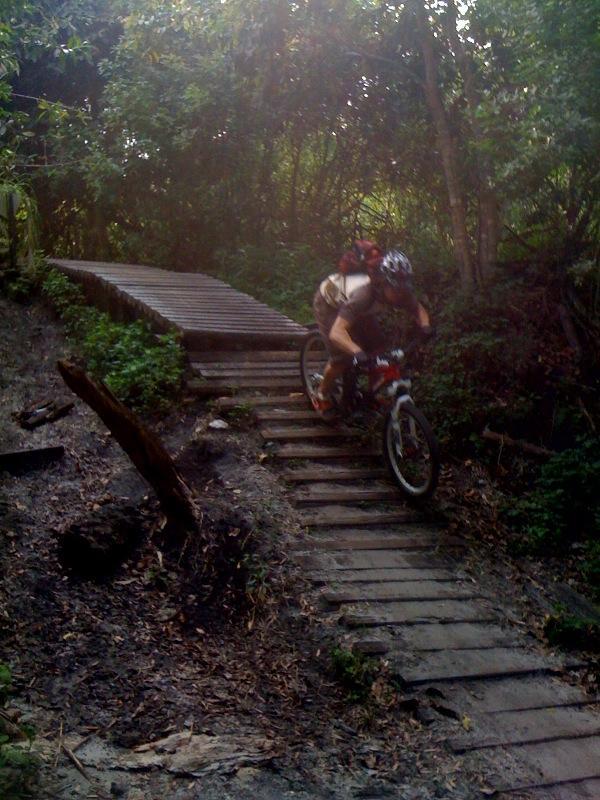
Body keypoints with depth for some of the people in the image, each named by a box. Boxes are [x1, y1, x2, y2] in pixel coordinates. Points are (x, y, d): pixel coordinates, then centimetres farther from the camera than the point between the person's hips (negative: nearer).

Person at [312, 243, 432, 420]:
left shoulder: (401, 292, -29)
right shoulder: (363, 293, -46)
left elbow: (418, 309, -10)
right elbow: (336, 332, -54)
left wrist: (425, 327, -31)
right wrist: (357, 352, -69)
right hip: (329, 304, -6)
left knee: (379, 348, -7)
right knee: (342, 357, -16)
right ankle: (321, 396, 9)